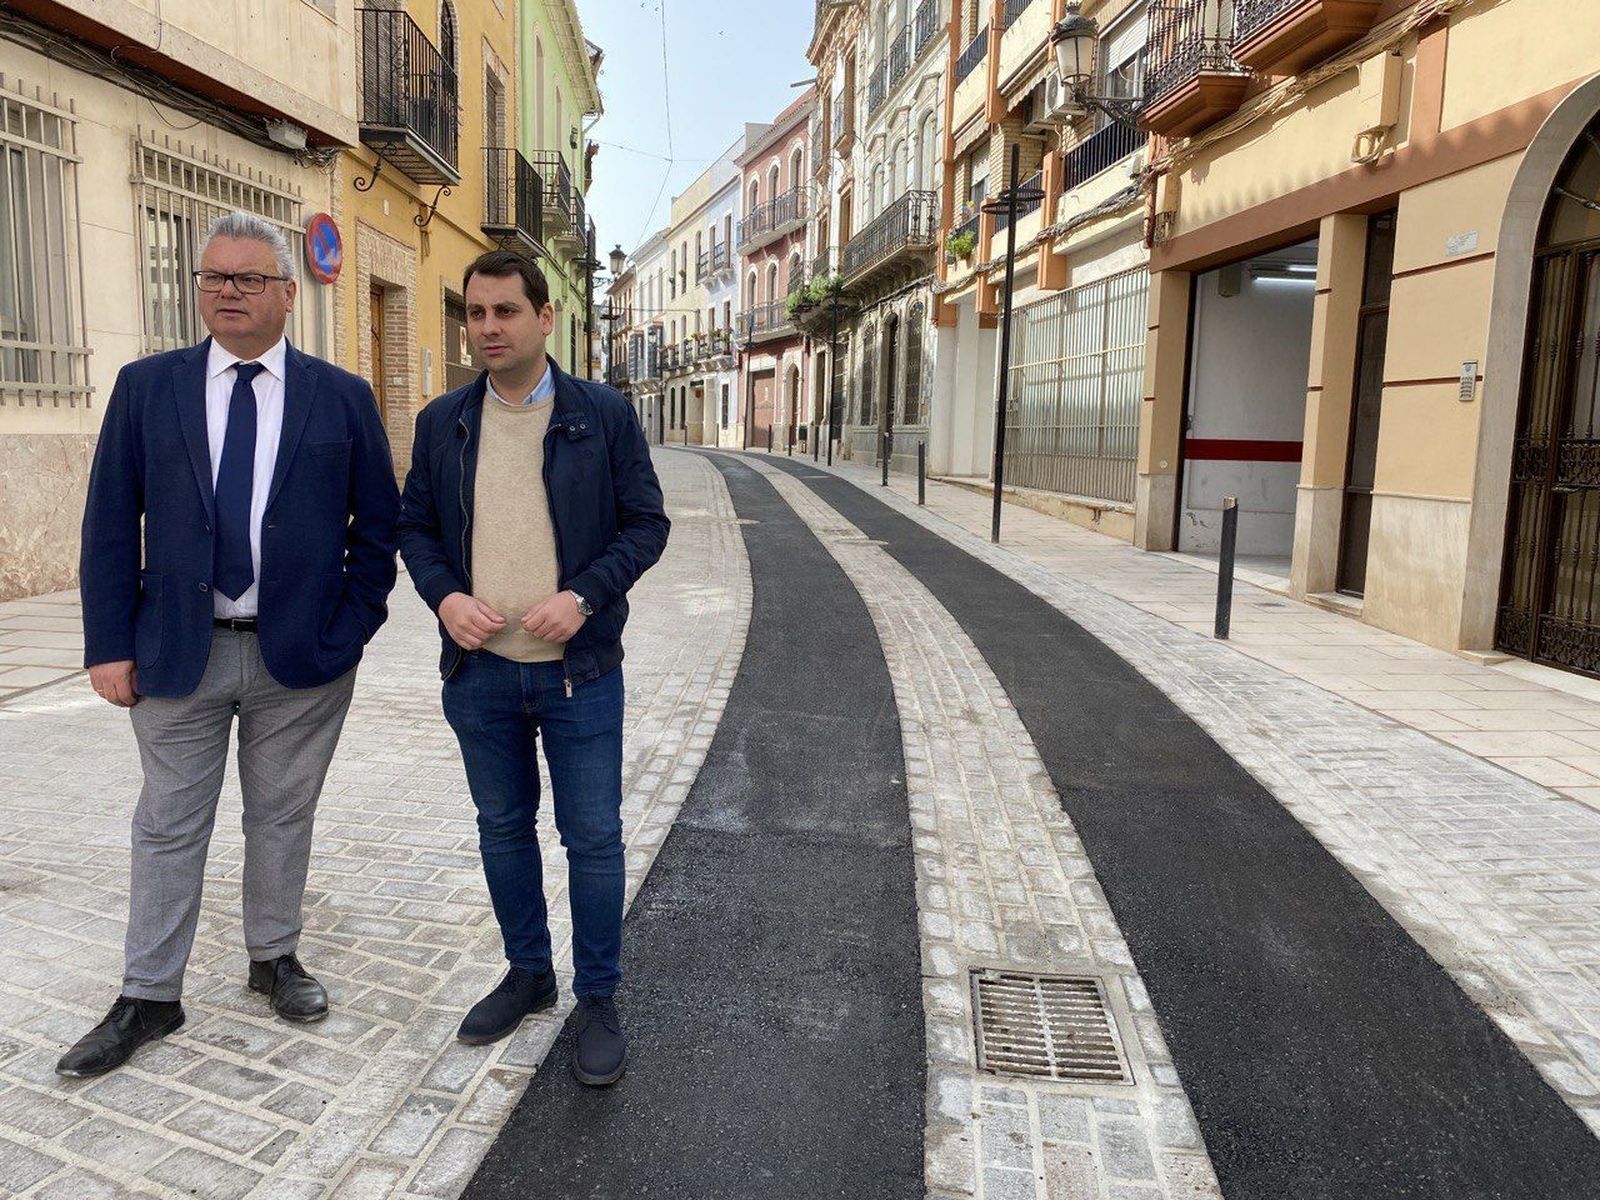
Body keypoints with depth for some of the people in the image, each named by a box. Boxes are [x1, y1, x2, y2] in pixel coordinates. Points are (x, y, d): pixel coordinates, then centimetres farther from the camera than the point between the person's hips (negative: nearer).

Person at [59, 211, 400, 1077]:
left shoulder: (342, 397, 1)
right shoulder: (146, 387, 3)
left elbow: (378, 526, 3)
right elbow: (110, 526, 2)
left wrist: (352, 628, -5)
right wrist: (109, 645, -4)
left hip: (303, 656, 0)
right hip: (177, 651, 1)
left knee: (283, 817, 14)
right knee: (169, 828, 10)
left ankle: (274, 958, 33)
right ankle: (148, 999, 25)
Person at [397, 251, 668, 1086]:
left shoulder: (604, 415, -4)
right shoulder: (442, 422, 5)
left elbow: (646, 523, -3)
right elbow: (414, 525, 10)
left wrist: (584, 596, -18)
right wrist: (444, 595, -9)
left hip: (580, 671, -3)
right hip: (479, 671, 4)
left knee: (593, 837, 4)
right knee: (503, 829, 16)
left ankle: (598, 999, 22)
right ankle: (527, 974, 36)